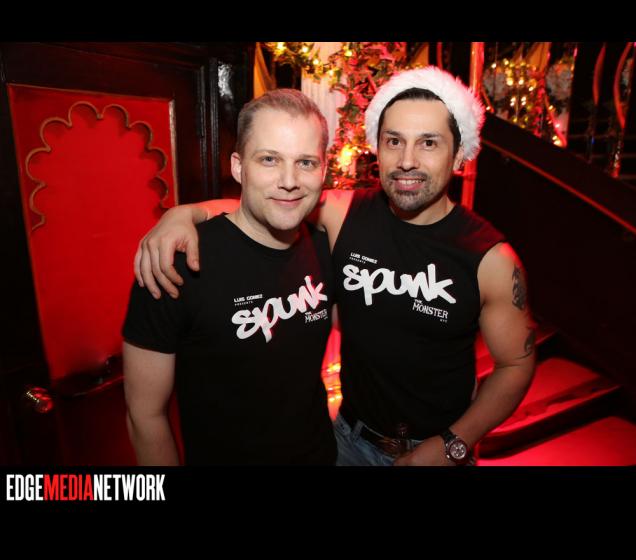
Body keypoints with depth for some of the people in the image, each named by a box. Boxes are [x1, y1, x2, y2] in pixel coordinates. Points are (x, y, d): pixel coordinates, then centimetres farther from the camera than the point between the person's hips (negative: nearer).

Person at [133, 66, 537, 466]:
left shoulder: (492, 258, -18)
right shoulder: (343, 214, -15)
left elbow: (516, 364, -8)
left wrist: (453, 447, -14)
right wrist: (184, 213, -23)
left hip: (439, 447, -1)